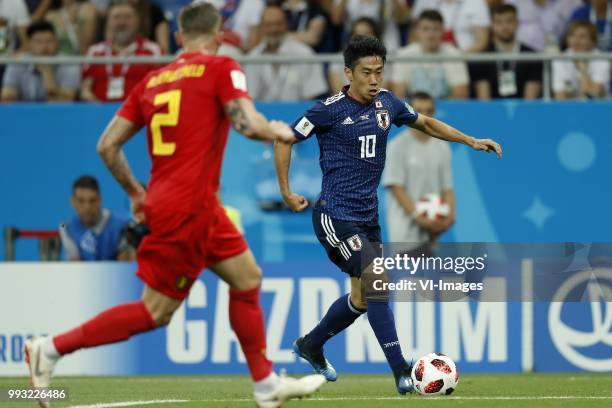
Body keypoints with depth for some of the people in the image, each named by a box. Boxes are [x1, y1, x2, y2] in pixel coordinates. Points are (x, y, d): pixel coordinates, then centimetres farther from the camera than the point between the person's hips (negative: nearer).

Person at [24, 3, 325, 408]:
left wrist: (134, 190, 23)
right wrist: (280, 131, 3)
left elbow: (108, 144, 10)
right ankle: (52, 347, -4)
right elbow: (249, 124, -19)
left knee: (248, 277, 17)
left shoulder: (153, 81, 12)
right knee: (156, 311, -3)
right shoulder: (221, 68, -5)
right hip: (187, 210, -8)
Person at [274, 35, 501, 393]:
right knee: (377, 282, -20)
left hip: (367, 216, 7)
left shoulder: (387, 103, 5)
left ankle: (311, 345, 37)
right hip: (336, 215, -7)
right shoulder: (330, 110, -12)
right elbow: (285, 141, -2)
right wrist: (286, 192, -4)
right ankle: (401, 371, -20)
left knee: (363, 296, 14)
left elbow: (426, 123, 22)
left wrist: (472, 141, 16)